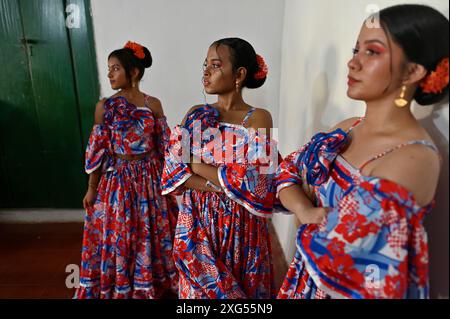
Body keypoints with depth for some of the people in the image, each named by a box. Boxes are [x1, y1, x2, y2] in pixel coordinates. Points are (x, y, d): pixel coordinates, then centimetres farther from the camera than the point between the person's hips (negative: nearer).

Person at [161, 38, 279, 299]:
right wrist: (215, 186, -18)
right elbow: (173, 170, -4)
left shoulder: (259, 119, -9)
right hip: (198, 222, 3)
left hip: (241, 226, -2)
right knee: (201, 288, 18)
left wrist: (196, 164, -12)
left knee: (245, 289, 17)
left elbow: (253, 182, -19)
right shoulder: (196, 115, 2)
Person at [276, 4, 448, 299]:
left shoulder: (413, 159, -28)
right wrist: (306, 211, -19)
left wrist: (310, 223, -10)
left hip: (350, 287, -6)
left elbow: (327, 250, -30)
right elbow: (287, 171, -2)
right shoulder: (347, 128, -4)